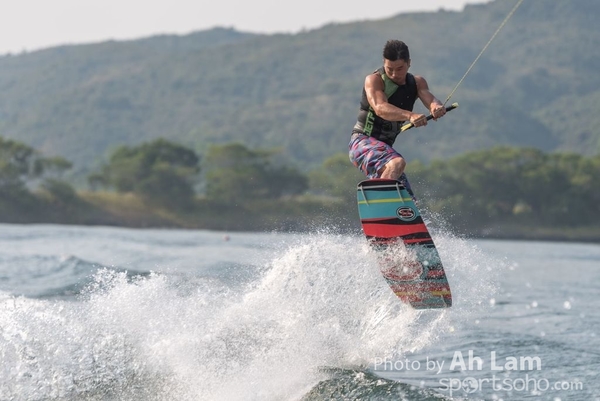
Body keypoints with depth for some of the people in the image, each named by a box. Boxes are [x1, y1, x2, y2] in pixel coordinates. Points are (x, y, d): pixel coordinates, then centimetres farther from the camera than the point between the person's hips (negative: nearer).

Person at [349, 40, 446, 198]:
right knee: (397, 163, -36)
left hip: (385, 148, 7)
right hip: (363, 142, -7)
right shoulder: (374, 80, -10)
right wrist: (409, 116, -48)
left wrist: (437, 107, -39)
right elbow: (380, 108, -29)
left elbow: (429, 99, -13)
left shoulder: (416, 83, 7)